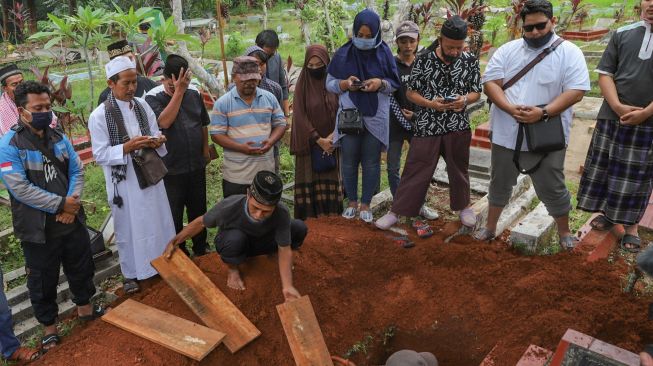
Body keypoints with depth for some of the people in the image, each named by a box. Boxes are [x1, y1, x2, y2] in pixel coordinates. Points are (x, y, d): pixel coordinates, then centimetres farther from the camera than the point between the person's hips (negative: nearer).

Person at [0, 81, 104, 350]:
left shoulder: (58, 138, 4)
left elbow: (77, 170, 3)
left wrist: (73, 202, -14)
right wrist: (61, 204, -19)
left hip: (72, 221, 5)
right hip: (38, 229, -5)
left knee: (81, 269, 21)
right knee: (43, 281, 11)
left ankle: (85, 308, 44)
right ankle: (49, 327, 31)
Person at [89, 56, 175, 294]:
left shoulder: (142, 106, 1)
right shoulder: (99, 116, -13)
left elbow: (155, 135, 10)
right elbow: (100, 155, -12)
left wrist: (157, 141, -13)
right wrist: (127, 147, -24)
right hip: (123, 181, -4)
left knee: (157, 222, 15)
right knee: (128, 227, 10)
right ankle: (131, 273, 29)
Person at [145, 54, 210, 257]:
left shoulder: (194, 93, 0)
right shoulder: (153, 97, -12)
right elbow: (164, 122, -30)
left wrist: (205, 150, 13)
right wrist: (178, 91, -28)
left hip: (196, 166, 4)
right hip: (171, 169, -4)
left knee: (198, 210, 19)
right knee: (174, 214, 10)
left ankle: (200, 248, 39)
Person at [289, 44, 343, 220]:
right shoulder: (302, 85, -4)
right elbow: (300, 116, -8)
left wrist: (332, 136, -13)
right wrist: (318, 140, -13)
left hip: (331, 142, 2)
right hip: (309, 143, -2)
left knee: (330, 179, 6)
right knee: (309, 181, 0)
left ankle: (330, 215, 16)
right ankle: (309, 217, 9)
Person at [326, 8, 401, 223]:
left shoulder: (384, 53, 0)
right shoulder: (343, 53, 0)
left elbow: (395, 84, 5)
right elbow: (329, 83, 4)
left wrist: (381, 83, -16)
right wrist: (345, 83, -16)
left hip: (376, 117, 0)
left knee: (371, 162, 5)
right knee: (349, 161, 5)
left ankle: (365, 204, 19)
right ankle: (351, 202, 22)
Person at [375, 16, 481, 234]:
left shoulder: (470, 61, -1)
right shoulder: (424, 61, -7)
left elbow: (476, 92, 7)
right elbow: (411, 93, -1)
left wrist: (464, 100, -16)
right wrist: (430, 103, -18)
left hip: (458, 126, 2)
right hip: (427, 126, -2)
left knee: (458, 168, 16)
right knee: (415, 170, 3)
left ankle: (463, 205, 37)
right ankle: (397, 211, 14)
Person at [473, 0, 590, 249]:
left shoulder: (569, 52, -3)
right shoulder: (507, 50, 5)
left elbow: (576, 91, -10)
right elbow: (490, 83, -3)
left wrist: (543, 112, -24)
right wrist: (511, 109, -19)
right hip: (506, 134, 3)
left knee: (553, 189, 9)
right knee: (500, 184, 17)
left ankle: (564, 232, 32)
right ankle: (490, 227, 34)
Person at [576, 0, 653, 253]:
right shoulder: (623, 34, 5)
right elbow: (605, 73, 3)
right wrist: (619, 107, -10)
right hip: (613, 117, 3)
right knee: (604, 169, 10)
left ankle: (631, 225, 18)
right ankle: (608, 213, 28)